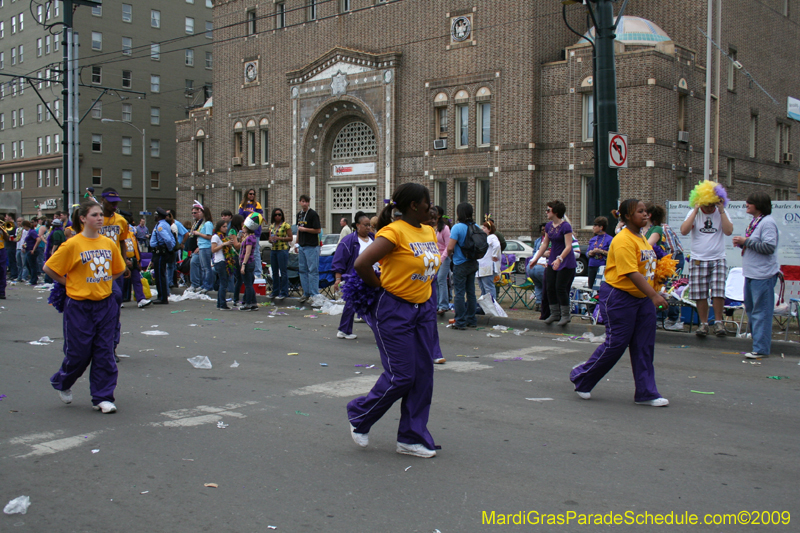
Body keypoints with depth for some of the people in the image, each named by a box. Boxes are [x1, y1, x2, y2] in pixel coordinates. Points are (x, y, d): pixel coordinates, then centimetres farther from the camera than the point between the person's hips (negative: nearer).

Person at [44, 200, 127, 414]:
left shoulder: (109, 243, 5)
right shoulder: (73, 244, -9)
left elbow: (119, 269, 21)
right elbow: (49, 268, -4)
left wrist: (104, 282, 10)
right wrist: (68, 283, 0)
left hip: (105, 305, 4)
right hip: (79, 306, -4)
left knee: (104, 352, 2)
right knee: (79, 353, 3)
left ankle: (102, 398, 10)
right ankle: (61, 382, 33)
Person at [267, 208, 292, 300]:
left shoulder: (286, 225, -4)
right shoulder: (271, 226, 15)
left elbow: (290, 238, -6)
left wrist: (279, 238, -15)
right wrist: (271, 239, -2)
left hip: (283, 250, -7)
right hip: (273, 250, 7)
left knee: (283, 271, -5)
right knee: (274, 272, 11)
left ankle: (284, 292, -1)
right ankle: (275, 292, 20)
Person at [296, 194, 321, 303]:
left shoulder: (313, 214, -9)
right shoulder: (299, 214, 15)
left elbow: (318, 230, -14)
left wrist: (304, 229, -12)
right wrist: (297, 243, 20)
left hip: (311, 246, -8)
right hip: (302, 246, 8)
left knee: (313, 270, -7)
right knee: (303, 270, 11)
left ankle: (314, 294, -4)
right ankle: (306, 293, 19)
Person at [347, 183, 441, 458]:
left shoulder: (429, 232, 9)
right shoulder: (395, 232, -17)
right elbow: (361, 264, -25)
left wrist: (426, 291, 13)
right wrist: (380, 284, -10)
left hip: (424, 309, 8)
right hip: (395, 309, -8)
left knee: (423, 374, 7)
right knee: (401, 376, -5)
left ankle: (411, 439, 18)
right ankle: (359, 416, 20)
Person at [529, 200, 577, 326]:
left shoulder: (565, 226, -17)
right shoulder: (549, 226, 5)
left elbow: (568, 247, -23)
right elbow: (545, 244, 14)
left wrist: (559, 259, -36)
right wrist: (536, 258, 11)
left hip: (566, 262, -7)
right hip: (553, 261, 7)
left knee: (560, 287, -8)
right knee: (550, 287, 5)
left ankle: (565, 315, 5)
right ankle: (554, 313, 16)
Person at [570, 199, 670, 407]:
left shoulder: (643, 239, 13)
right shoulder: (623, 240, -18)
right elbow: (632, 273, -26)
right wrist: (654, 296, -32)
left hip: (642, 297, 9)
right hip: (619, 297, -9)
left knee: (644, 346, 6)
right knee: (616, 343, -3)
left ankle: (646, 393, 12)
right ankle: (581, 378, 16)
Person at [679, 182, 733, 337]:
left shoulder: (721, 213, 4)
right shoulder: (694, 213, 2)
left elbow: (729, 231, -14)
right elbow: (684, 231, -15)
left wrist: (721, 211, -15)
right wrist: (695, 211, -14)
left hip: (718, 259, 0)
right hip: (698, 260, 0)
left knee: (718, 292, -10)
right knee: (700, 295, 0)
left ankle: (718, 322, 2)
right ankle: (704, 323, 11)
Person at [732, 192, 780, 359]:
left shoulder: (767, 222, -15)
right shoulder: (754, 222, 15)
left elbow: (769, 247, -24)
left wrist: (746, 241, -19)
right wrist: (741, 243, 7)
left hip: (763, 275, -10)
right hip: (751, 273, 10)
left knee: (761, 311, -6)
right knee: (750, 308, 16)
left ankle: (761, 349, 0)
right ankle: (762, 342, 27)